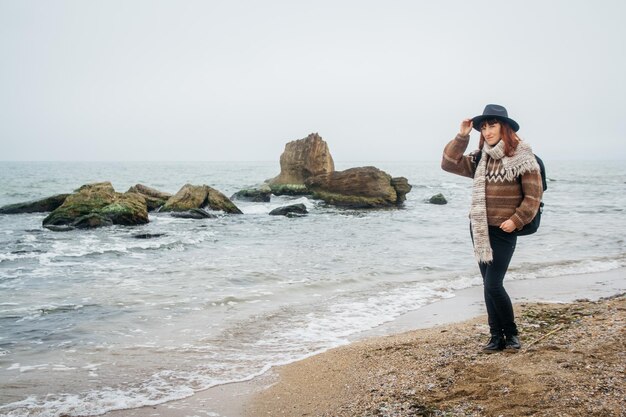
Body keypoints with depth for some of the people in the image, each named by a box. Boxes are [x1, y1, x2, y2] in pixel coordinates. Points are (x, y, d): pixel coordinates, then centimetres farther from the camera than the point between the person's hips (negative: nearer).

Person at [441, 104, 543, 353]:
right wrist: (462, 136, -2)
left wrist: (515, 221, -16)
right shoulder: (481, 159, 9)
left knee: (493, 285, -10)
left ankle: (511, 334, 11)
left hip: (503, 231, -6)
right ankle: (497, 337, 18)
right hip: (479, 230, 6)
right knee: (489, 286, 9)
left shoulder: (523, 158, -8)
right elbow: (450, 164, 5)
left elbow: (533, 196, -9)